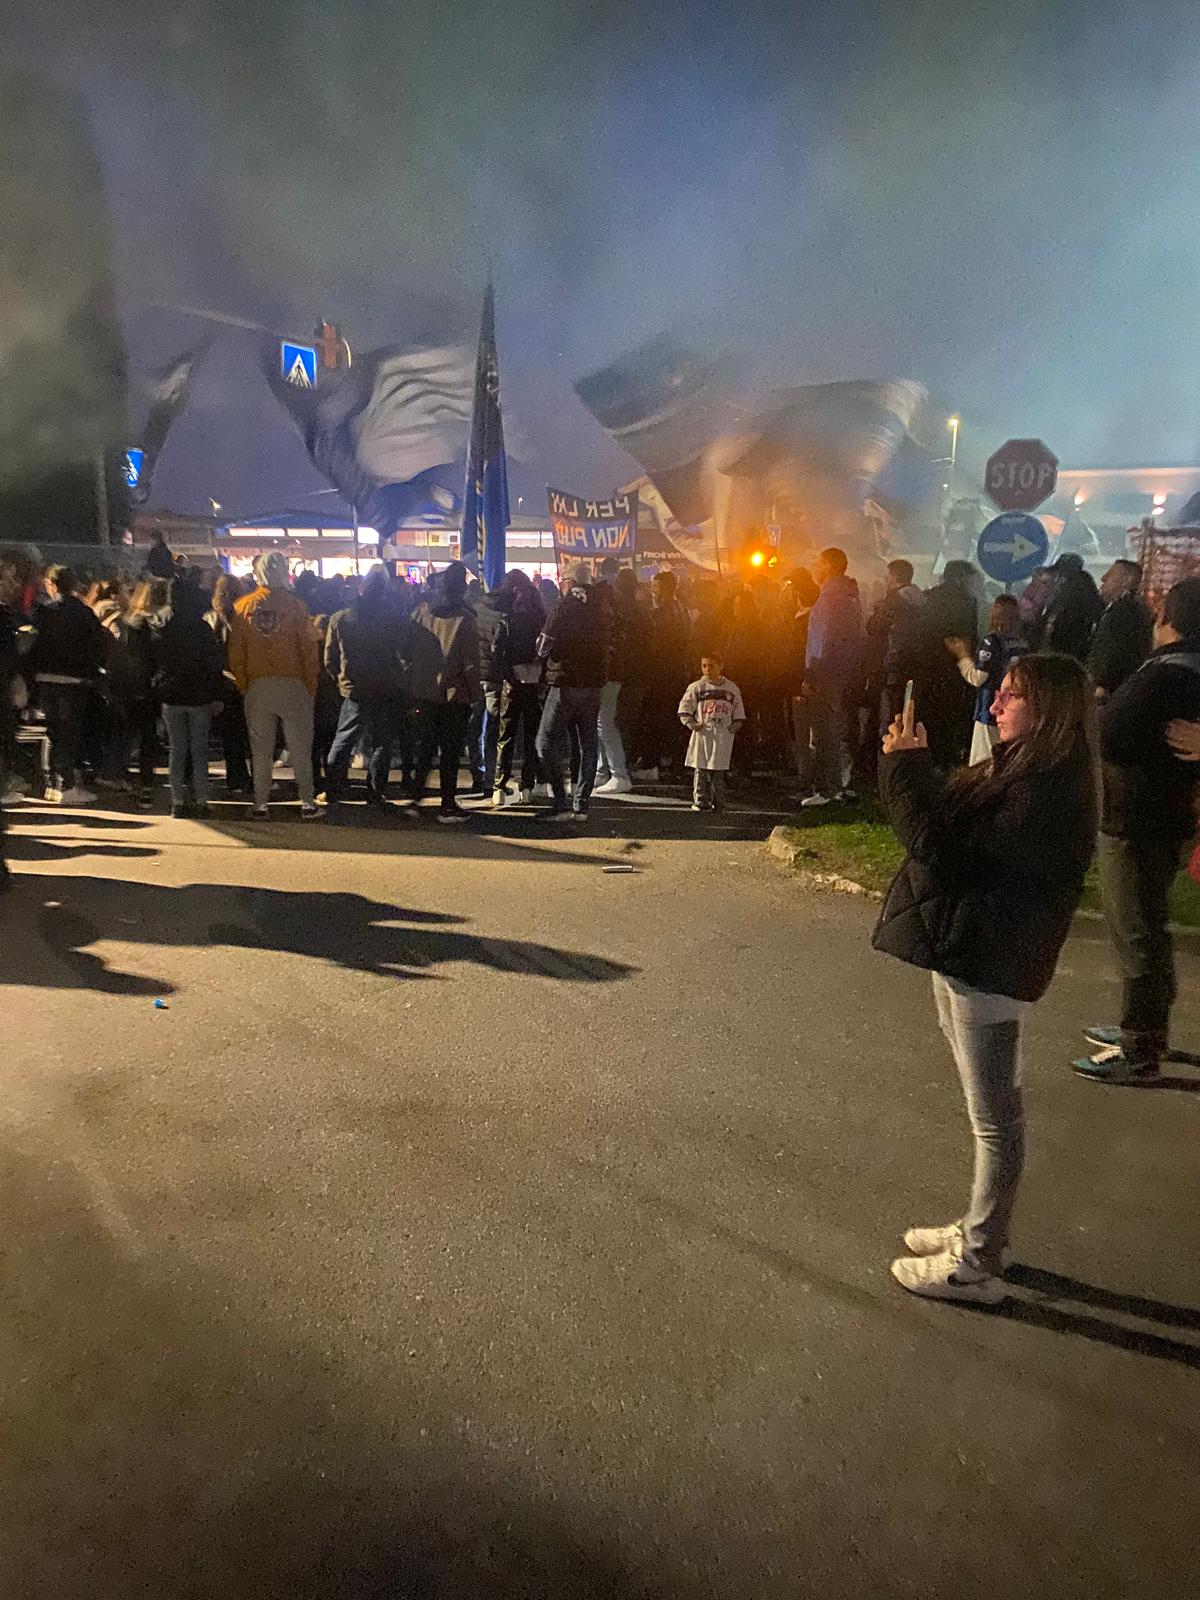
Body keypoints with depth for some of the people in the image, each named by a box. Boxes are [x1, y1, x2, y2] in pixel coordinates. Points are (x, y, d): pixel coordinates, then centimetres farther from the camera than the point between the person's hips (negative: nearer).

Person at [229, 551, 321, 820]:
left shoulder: (243, 606, 1)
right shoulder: (295, 605, -7)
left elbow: (235, 652, 3)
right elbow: (308, 649, -5)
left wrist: (243, 686, 12)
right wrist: (311, 686, 4)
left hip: (257, 686, 2)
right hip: (292, 684, -2)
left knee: (260, 747, 9)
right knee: (300, 747, 5)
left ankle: (261, 803, 11)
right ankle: (307, 802, 7)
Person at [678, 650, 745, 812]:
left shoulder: (732, 689, 10)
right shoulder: (696, 687, 4)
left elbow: (739, 714, 17)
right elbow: (684, 710, 5)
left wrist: (735, 726, 1)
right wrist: (691, 724, -9)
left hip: (723, 737, 1)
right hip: (702, 735, -1)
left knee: (719, 771, 1)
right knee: (701, 770, -3)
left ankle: (718, 803, 7)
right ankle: (700, 801, 3)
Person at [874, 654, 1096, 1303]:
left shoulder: (1048, 793, -23)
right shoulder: (1014, 773, 9)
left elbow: (949, 856, -25)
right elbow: (952, 827, 11)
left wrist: (906, 768, -20)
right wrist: (911, 766, -2)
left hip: (988, 967, -10)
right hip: (963, 954, 10)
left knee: (994, 1116, 3)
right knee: (989, 1109, 20)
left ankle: (977, 1265, 16)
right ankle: (983, 1231, 35)